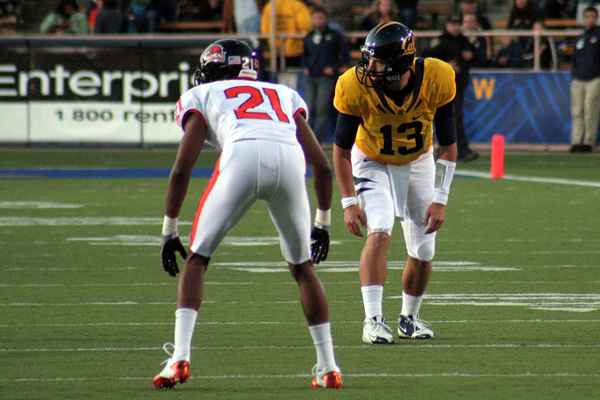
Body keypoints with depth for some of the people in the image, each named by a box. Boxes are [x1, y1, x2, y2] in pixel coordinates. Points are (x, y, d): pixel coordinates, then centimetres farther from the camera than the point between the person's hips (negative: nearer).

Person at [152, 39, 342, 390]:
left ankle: (180, 359, -2)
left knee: (197, 259, 12)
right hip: (290, 159, 3)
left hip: (243, 157, -3)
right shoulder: (284, 96, 37)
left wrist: (169, 231, 21)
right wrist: (323, 222, 43)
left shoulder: (202, 96, 28)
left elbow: (182, 169, 16)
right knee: (302, 266, 22)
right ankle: (328, 367, 20)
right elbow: (323, 166, 31)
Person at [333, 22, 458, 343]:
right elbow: (341, 149, -15)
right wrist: (349, 202, -20)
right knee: (379, 233, -25)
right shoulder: (357, 88, -29)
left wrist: (440, 200, -17)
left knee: (423, 253, 4)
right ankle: (373, 319, -26)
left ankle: (409, 317, 27)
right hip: (373, 164, -2)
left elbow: (448, 146, -14)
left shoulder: (436, 81, -27)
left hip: (418, 163, 2)